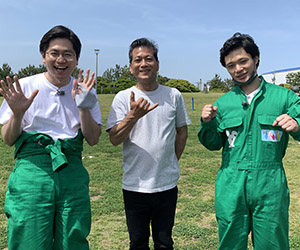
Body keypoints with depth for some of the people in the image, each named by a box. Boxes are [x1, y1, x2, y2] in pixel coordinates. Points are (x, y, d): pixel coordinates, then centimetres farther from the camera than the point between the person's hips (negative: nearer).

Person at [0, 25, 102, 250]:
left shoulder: (85, 91, 6)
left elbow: (93, 140, 1)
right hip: (31, 172, -1)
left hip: (72, 174, 2)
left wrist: (84, 108, -13)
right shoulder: (24, 87, 1)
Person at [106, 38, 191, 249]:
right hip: (134, 185, 0)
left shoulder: (174, 95, 1)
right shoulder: (123, 98, -3)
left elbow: (182, 131, 13)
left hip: (167, 184, 1)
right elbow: (114, 139, -11)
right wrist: (133, 116, -26)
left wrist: (172, 161, 6)